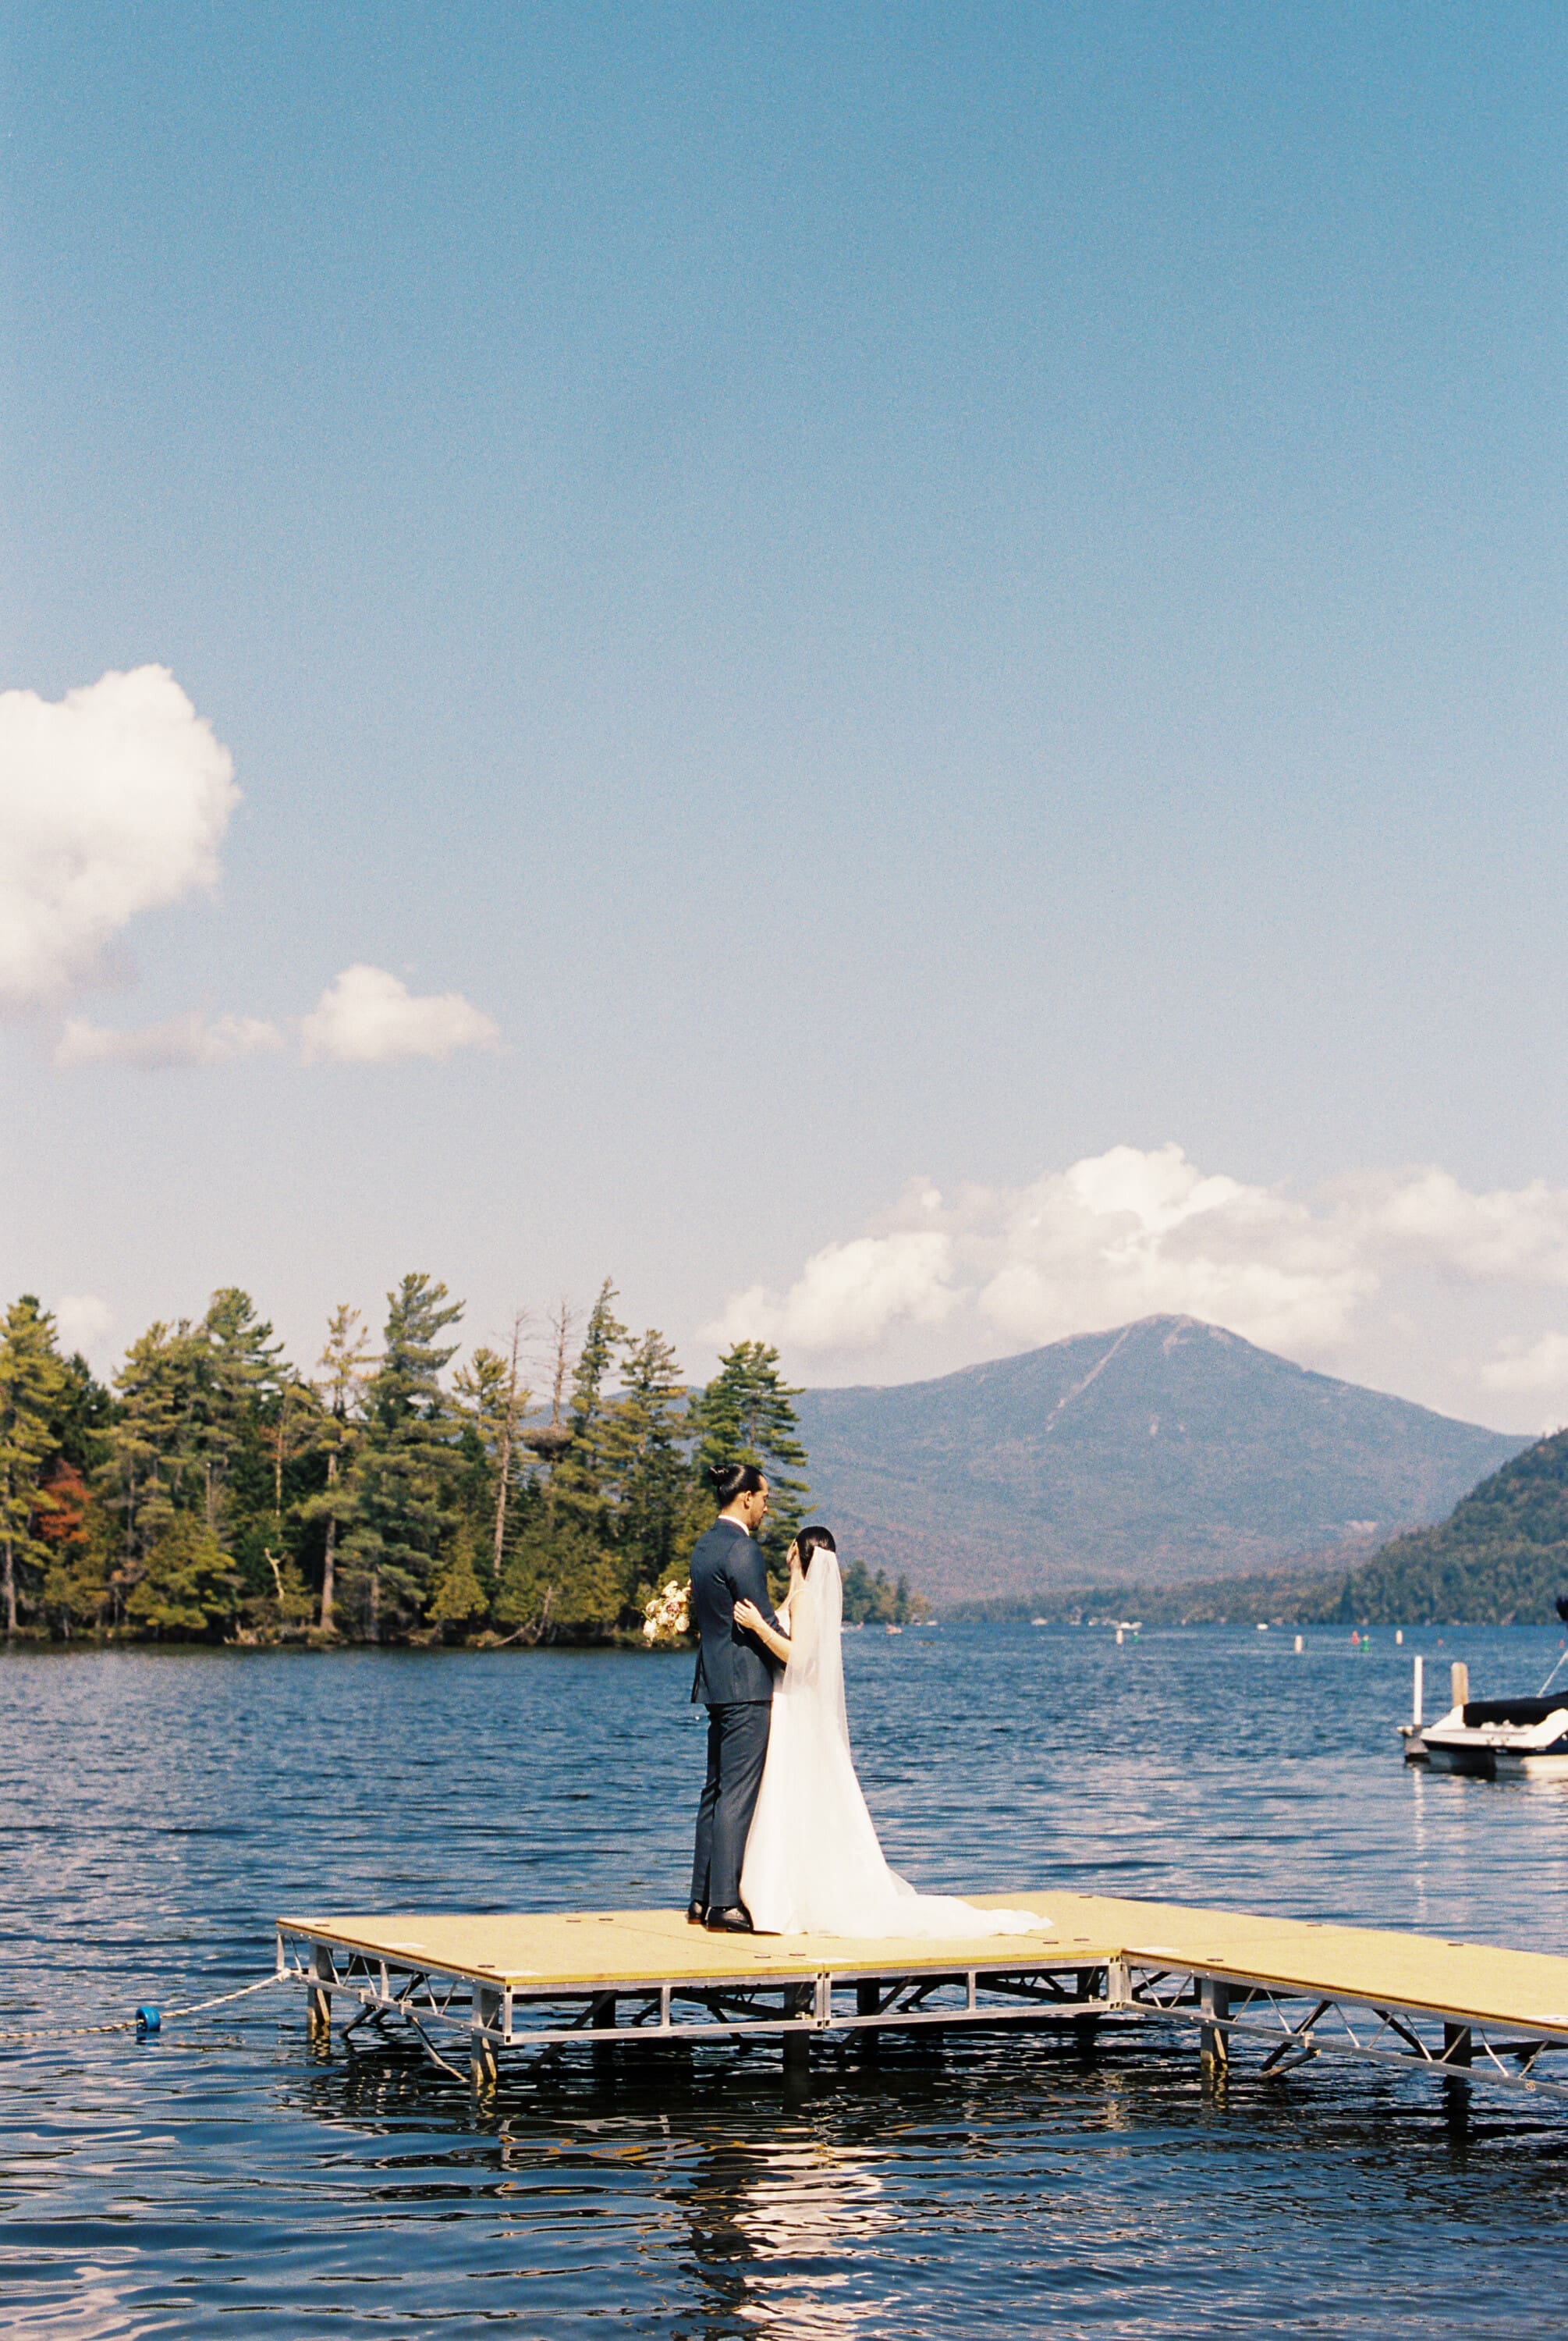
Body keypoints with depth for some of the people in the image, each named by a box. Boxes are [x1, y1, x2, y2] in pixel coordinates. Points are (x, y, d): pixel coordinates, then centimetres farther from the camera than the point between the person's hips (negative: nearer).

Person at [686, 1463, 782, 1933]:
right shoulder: (741, 1548, -15)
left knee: (716, 1790, 13)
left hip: (716, 1682, 10)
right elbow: (764, 1621, -15)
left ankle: (702, 1900, 15)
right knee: (737, 1794, -8)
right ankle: (724, 1904, -8)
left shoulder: (706, 1545, 14)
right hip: (745, 1684, -10)